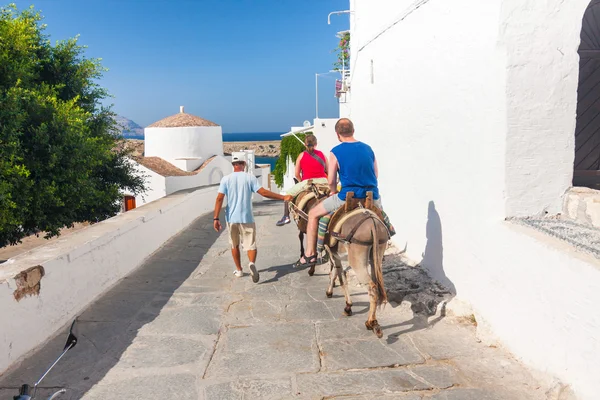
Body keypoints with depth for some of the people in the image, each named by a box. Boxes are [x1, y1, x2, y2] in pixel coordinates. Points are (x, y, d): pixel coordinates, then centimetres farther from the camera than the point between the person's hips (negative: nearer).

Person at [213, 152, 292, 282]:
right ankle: (252, 263, -26)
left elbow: (219, 199, -8)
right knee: (251, 244, 3)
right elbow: (263, 192, -12)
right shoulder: (250, 177, -6)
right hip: (246, 218, -2)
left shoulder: (226, 179, -1)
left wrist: (216, 218, -6)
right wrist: (283, 197, -6)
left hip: (231, 218, 2)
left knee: (234, 245, 19)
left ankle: (239, 270, 28)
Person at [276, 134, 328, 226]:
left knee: (288, 193, 19)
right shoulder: (322, 154, 12)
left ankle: (286, 217, 12)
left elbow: (297, 174, 5)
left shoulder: (302, 155, 5)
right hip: (323, 182, 3)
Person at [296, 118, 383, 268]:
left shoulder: (335, 152, -5)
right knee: (379, 206, 41)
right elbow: (375, 175, 15)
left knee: (313, 214, 14)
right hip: (372, 198, 5)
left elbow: (331, 181, -4)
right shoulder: (368, 148, 9)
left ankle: (310, 255, 14)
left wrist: (334, 193, 15)